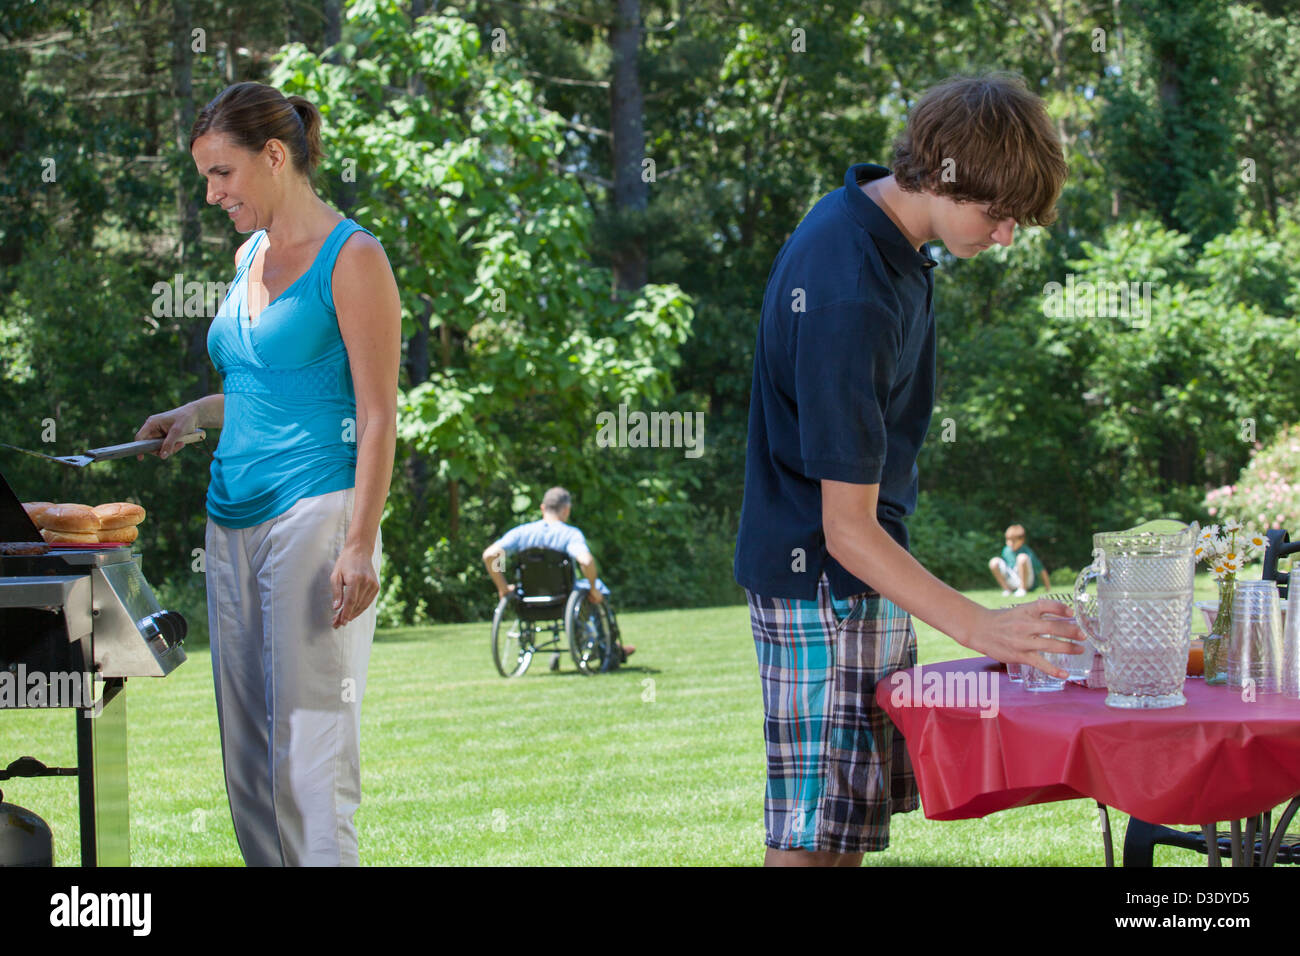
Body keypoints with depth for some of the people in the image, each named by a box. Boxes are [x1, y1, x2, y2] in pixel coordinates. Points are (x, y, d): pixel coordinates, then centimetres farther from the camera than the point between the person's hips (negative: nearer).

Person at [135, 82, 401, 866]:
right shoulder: (250, 257, 16)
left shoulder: (351, 259, -8)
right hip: (234, 521, 8)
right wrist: (198, 413, 10)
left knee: (309, 752, -9)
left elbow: (377, 415, -11)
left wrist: (360, 546, -18)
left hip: (315, 515, -8)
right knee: (247, 755, 8)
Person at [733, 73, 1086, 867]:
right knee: (816, 836, -9)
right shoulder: (850, 299, -28)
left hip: (864, 571, 10)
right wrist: (979, 628, -34)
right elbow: (847, 532, -27)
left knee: (856, 819, 14)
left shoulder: (873, 222, 3)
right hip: (824, 583, -10)